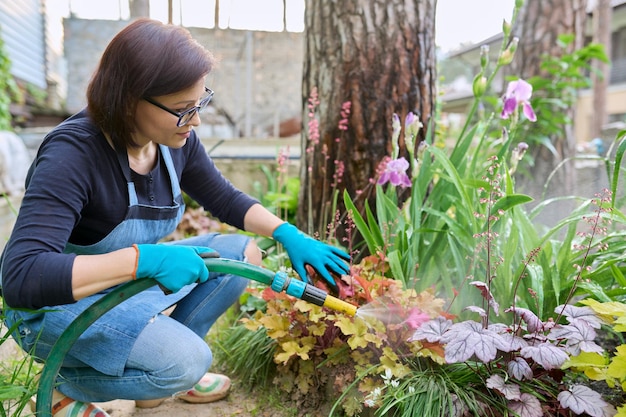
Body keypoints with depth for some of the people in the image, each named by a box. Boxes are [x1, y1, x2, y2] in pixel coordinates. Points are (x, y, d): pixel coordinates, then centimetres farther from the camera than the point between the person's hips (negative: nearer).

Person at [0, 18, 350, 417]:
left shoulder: (176, 140, -11)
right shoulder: (72, 153, -30)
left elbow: (226, 200, 5)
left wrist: (288, 234, -10)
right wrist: (144, 258, -46)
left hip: (135, 281, 7)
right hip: (62, 301, -7)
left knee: (242, 253, -6)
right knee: (188, 361, -26)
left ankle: (166, 368, 8)